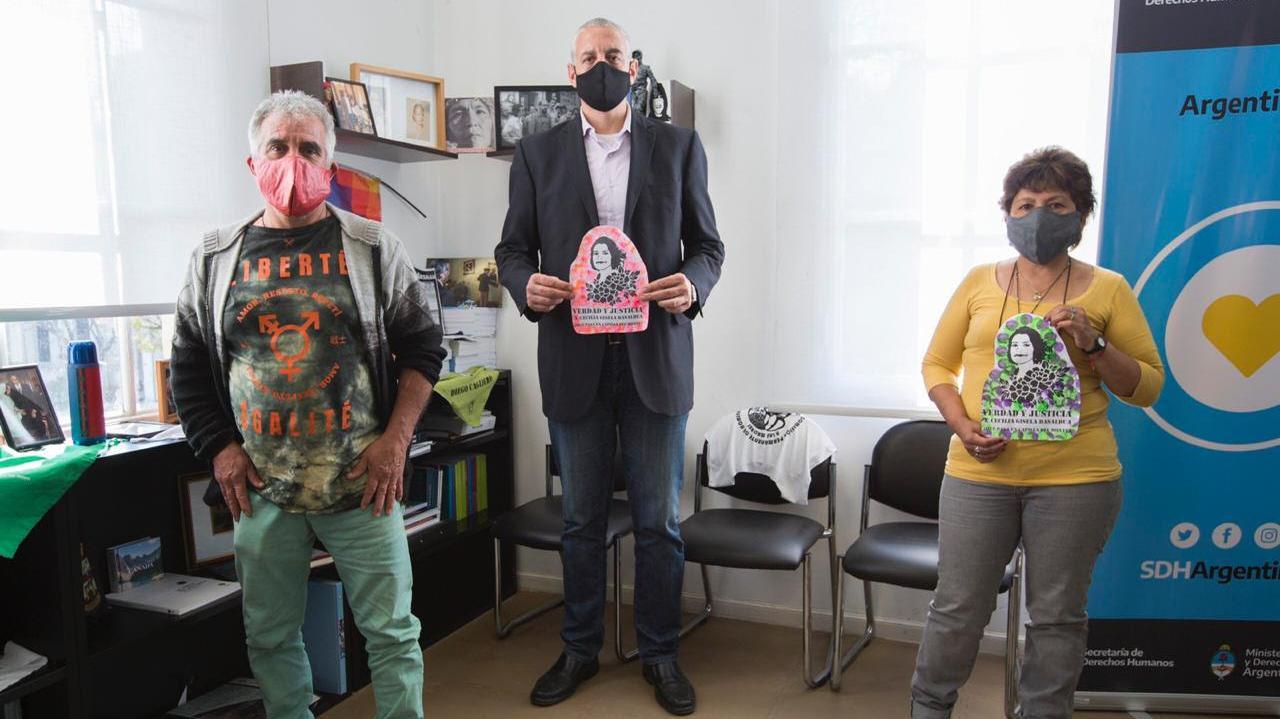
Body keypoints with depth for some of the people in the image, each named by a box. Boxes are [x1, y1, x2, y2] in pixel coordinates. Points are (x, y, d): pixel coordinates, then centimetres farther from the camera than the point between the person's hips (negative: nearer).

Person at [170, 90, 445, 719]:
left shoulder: (371, 247, 2)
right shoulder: (216, 258, 7)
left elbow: (421, 347, 2)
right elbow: (187, 366, 12)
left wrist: (395, 440, -7)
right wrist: (220, 450, 1)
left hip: (363, 481, -2)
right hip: (260, 488, 2)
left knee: (391, 631, 5)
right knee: (271, 637, 15)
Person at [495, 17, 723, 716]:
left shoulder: (679, 146, 6)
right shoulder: (537, 152, 7)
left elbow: (707, 243, 8)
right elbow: (512, 247, 9)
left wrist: (692, 283, -13)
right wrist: (526, 284, -13)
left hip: (655, 356, 0)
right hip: (573, 358, 1)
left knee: (658, 520, 7)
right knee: (581, 519, 12)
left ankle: (660, 653, 25)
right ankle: (579, 650, 29)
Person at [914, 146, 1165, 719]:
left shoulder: (1107, 290, 4)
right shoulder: (980, 281, 7)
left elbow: (1148, 387, 4)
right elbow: (937, 363, 10)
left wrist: (1092, 345, -13)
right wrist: (961, 424, -6)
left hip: (1074, 477, -1)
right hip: (978, 472, 1)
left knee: (1057, 615, 11)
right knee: (957, 607, 9)